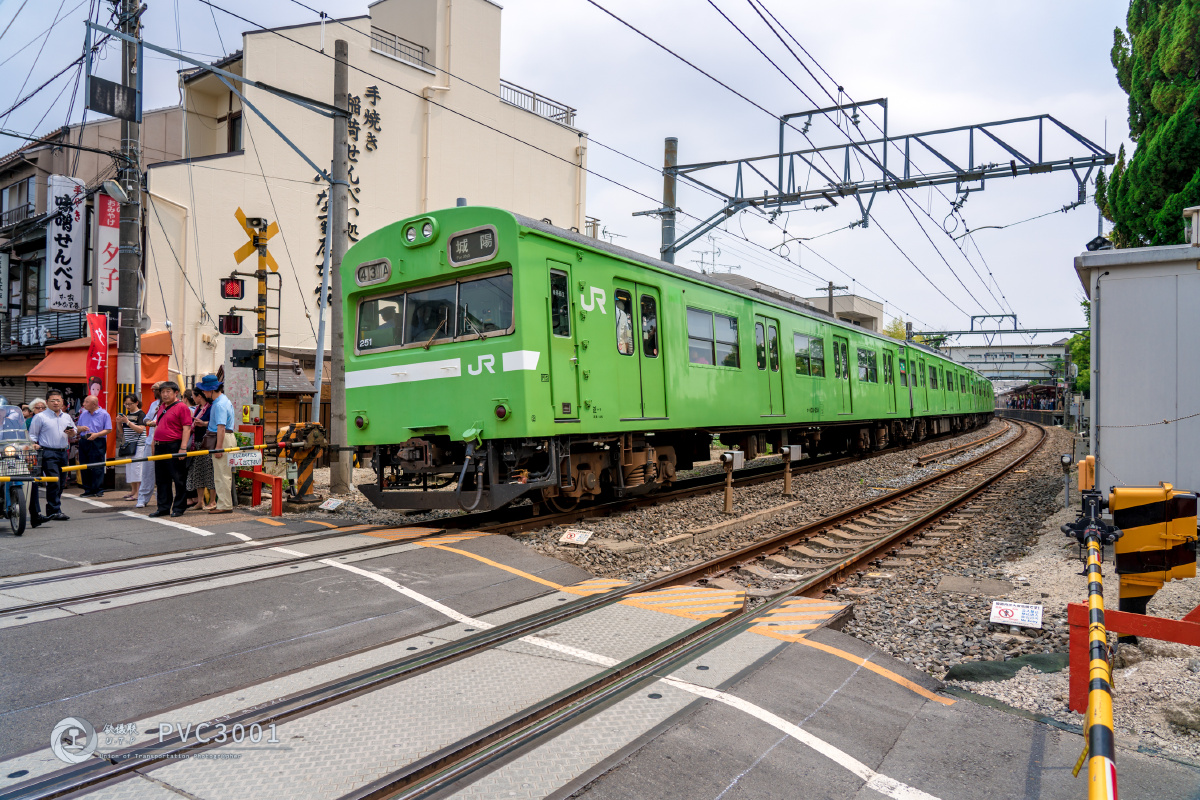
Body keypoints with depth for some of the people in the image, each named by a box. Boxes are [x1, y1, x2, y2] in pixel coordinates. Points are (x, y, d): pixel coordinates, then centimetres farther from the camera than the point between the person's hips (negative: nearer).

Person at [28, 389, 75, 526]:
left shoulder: (67, 417, 17)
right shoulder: (40, 417, 2)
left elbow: (74, 437, 24)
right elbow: (32, 435, 4)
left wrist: (72, 434, 2)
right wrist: (34, 445, -12)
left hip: (63, 453, 6)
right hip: (48, 453, -5)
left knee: (60, 484, 8)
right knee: (54, 482, -14)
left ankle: (52, 510, 18)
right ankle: (54, 511, -11)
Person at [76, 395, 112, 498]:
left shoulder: (104, 414, -3)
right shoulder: (83, 414, 14)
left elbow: (109, 430, -6)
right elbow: (78, 428, 20)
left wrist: (96, 434, -18)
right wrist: (81, 428, -3)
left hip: (97, 443, -6)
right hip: (84, 442, 6)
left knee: (97, 468, -6)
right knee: (85, 467, 6)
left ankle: (99, 490, -1)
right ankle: (88, 490, 12)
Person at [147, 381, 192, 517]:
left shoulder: (181, 407, -7)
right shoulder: (161, 407, 17)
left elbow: (186, 428, -13)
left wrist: (183, 448, -18)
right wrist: (154, 445, 19)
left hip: (174, 447, -8)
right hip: (160, 447, 8)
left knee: (178, 479, -1)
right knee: (162, 479, 12)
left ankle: (179, 508, 5)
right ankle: (163, 507, 20)